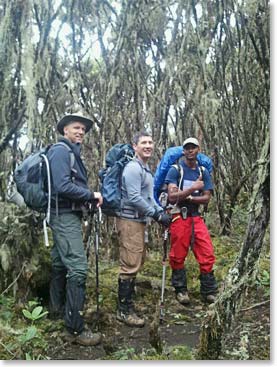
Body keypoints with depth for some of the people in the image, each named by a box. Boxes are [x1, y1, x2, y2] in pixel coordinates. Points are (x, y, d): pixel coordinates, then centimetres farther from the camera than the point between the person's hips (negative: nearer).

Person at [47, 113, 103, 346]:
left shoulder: (72, 153, 18)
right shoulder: (61, 150, -11)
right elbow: (62, 187, -23)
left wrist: (89, 197, -3)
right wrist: (92, 196, -14)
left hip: (67, 215, 10)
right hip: (65, 215, -10)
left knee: (61, 263, 20)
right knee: (78, 268, -13)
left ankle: (58, 308, 36)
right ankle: (75, 329, -9)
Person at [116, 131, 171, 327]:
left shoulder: (146, 168, 16)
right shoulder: (133, 168, -16)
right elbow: (134, 199, -23)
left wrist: (161, 211, 7)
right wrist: (157, 215, -18)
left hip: (139, 220, 10)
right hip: (130, 220, -10)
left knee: (138, 260, 20)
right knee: (130, 264, -6)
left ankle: (128, 294, 37)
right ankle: (124, 310, 4)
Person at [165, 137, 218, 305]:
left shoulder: (203, 172, 11)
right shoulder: (175, 170, -3)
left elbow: (206, 198, 4)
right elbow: (172, 197, -14)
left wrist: (187, 198, -10)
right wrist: (193, 188, -20)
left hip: (197, 217, 4)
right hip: (179, 217, -4)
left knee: (207, 254, 0)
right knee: (178, 256, 3)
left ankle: (209, 291, 12)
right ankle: (181, 290, 19)